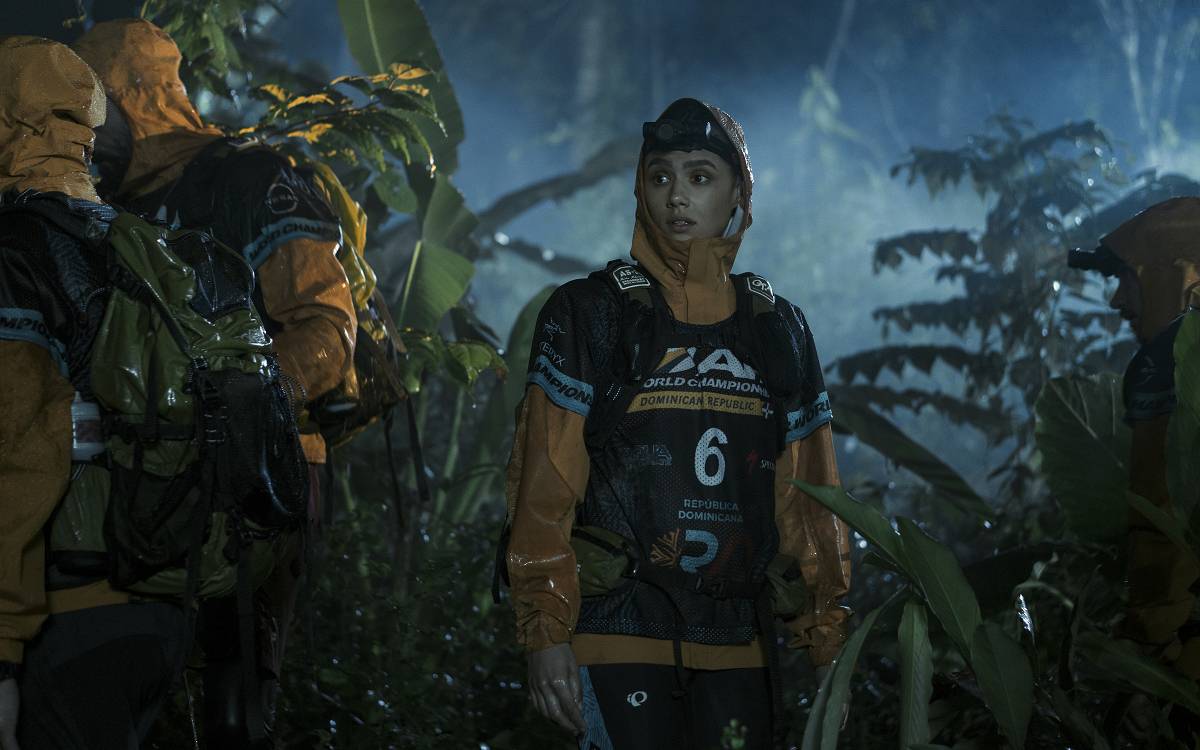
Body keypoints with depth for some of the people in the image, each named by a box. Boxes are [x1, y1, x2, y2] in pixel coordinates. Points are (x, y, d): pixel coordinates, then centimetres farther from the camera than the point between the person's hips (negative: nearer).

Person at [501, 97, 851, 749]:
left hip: (739, 645, 4)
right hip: (619, 637, -4)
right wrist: (545, 630, -11)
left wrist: (826, 639, 8)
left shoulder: (778, 329, 11)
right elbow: (544, 487, -5)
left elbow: (807, 500, 12)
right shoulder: (589, 315, 0)